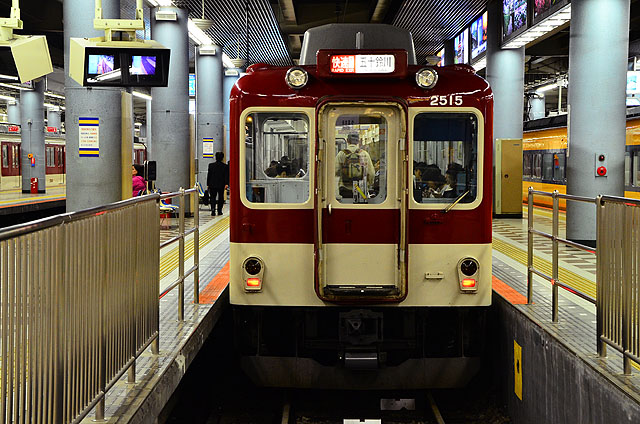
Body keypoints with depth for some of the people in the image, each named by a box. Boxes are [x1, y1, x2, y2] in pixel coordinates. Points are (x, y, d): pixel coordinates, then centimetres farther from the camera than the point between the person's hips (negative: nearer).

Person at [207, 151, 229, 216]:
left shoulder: (211, 165, 0)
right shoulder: (225, 166, -3)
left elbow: (208, 175, 3)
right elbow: (226, 176, -8)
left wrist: (208, 184, 8)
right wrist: (226, 184, -9)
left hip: (212, 185, 0)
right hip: (221, 185, 0)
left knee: (212, 198, 3)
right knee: (220, 198, 12)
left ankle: (213, 209, -18)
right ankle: (219, 211, 15)